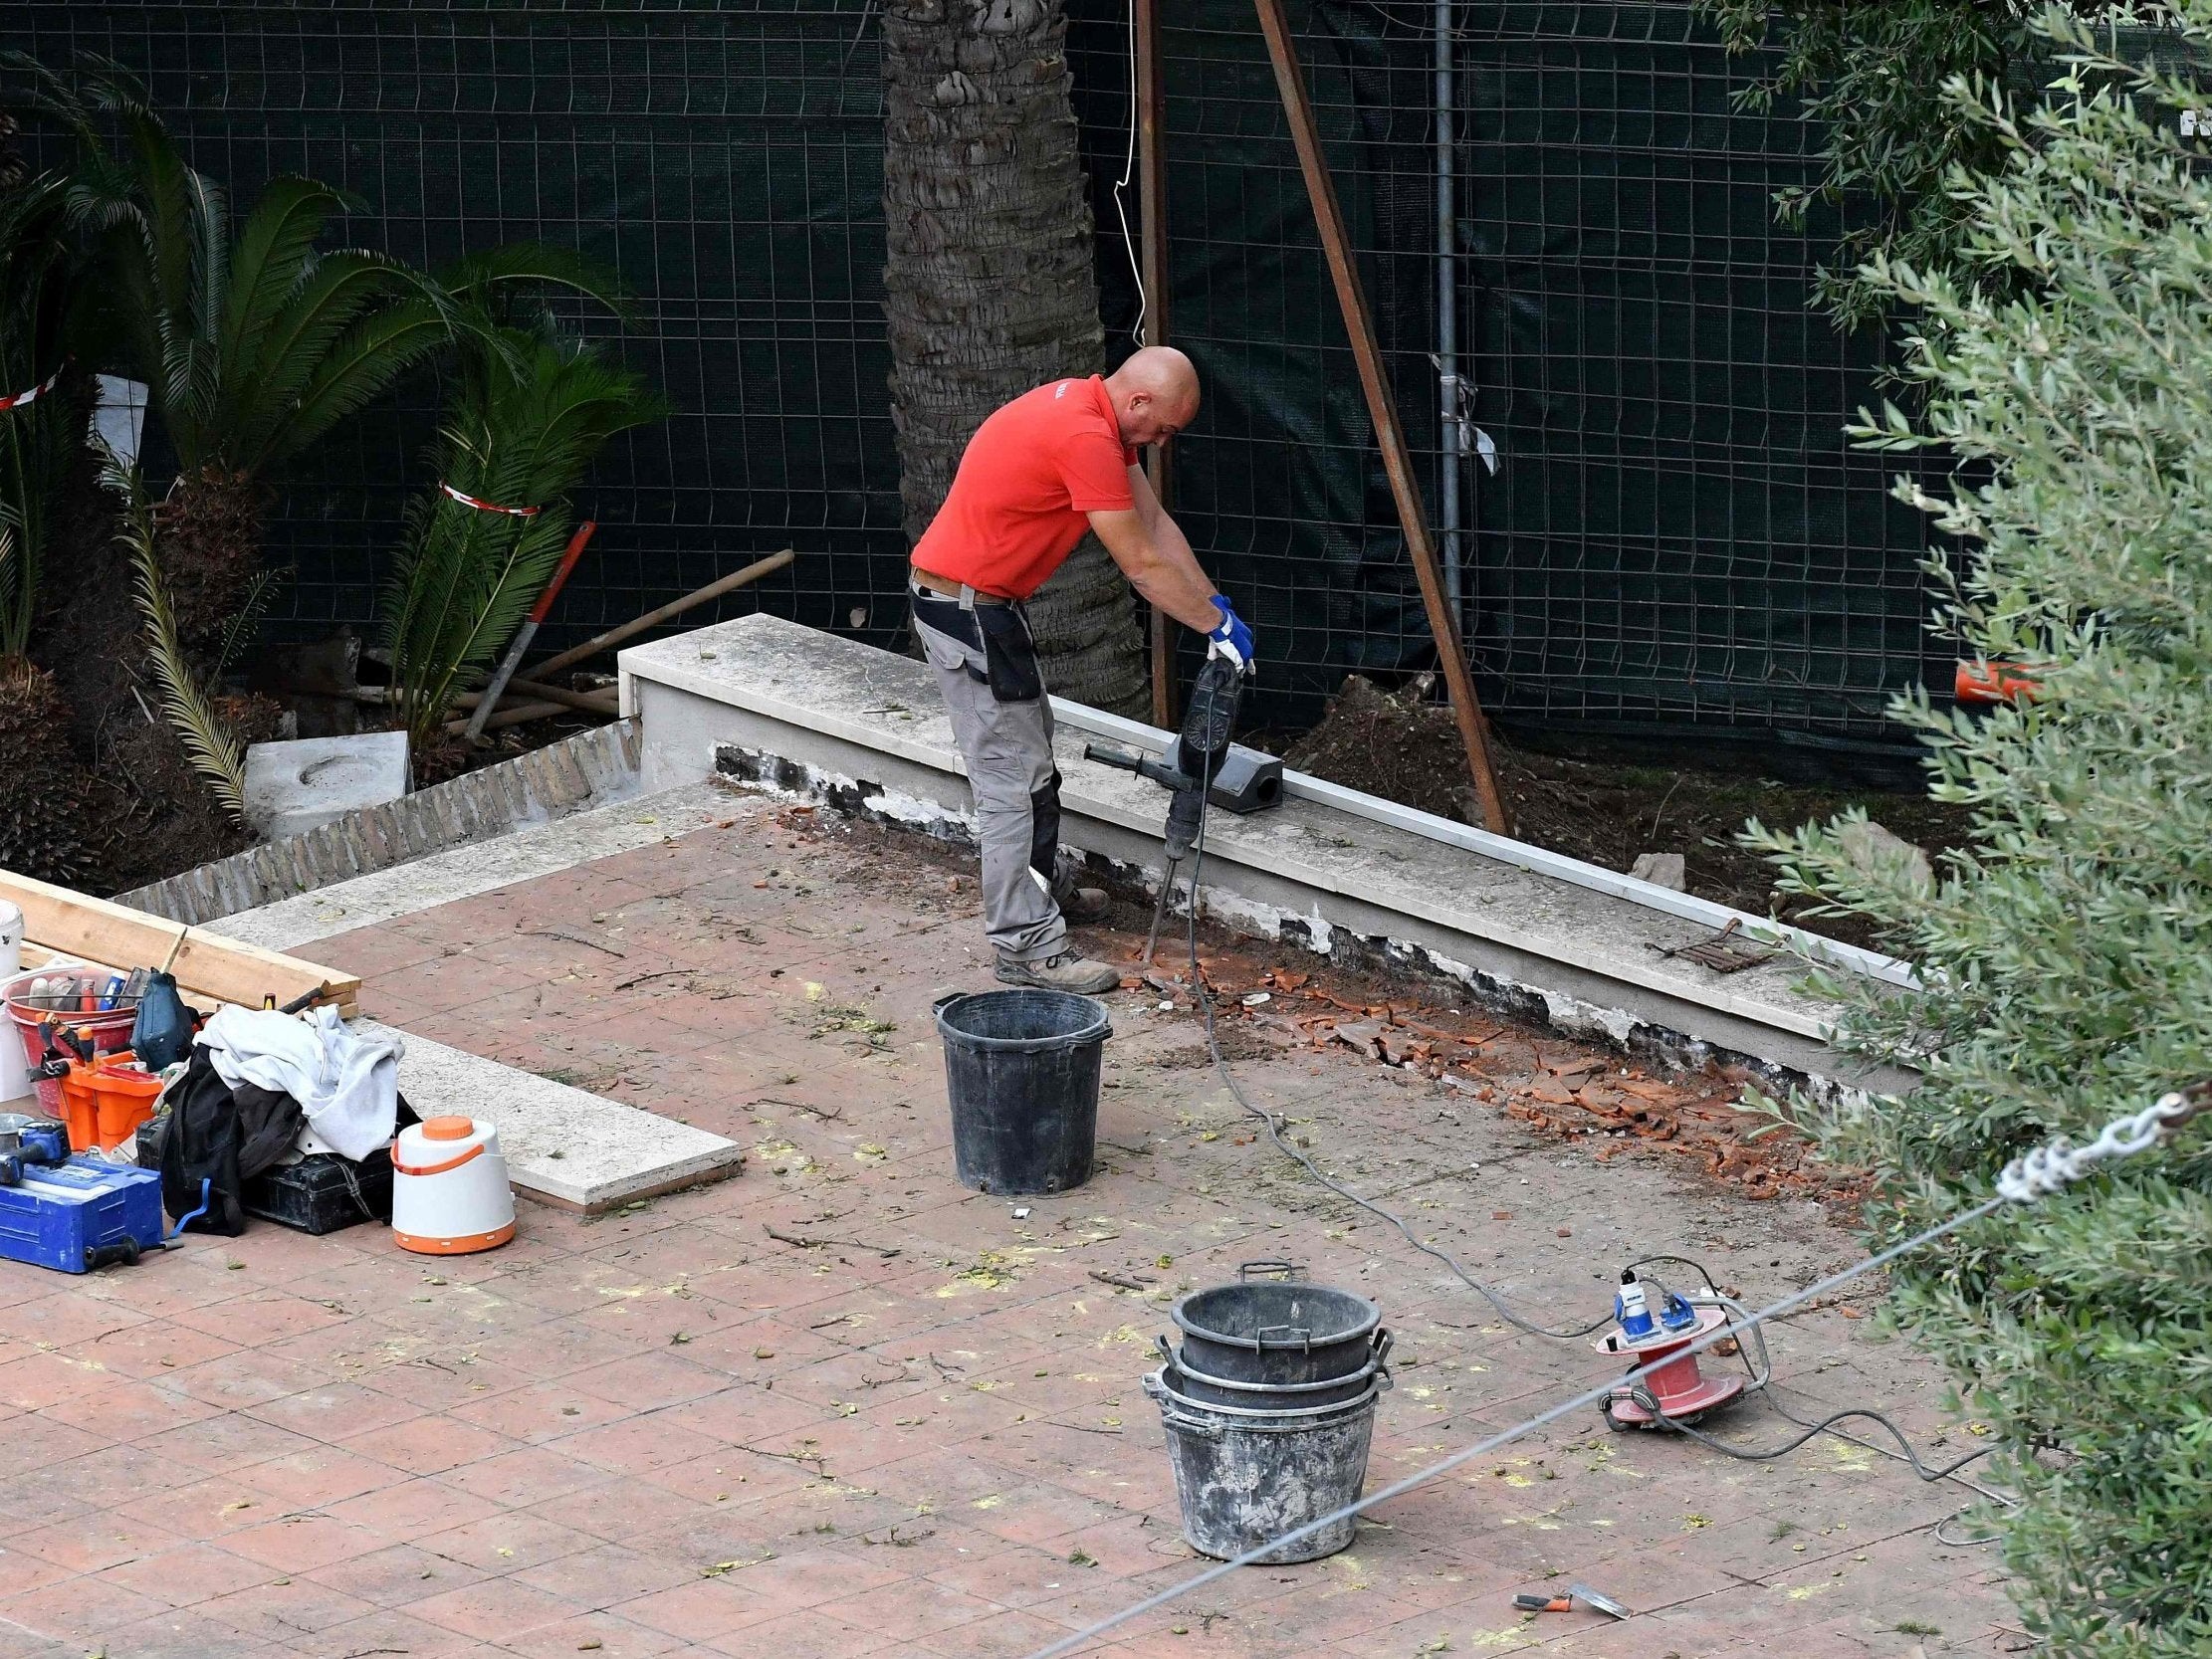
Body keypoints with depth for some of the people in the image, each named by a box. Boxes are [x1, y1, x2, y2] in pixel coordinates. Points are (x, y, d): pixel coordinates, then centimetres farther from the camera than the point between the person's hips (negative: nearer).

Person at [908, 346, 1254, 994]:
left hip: (984, 599, 11)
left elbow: (1154, 522, 12)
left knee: (1030, 748, 24)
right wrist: (1218, 625, -8)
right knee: (1012, 776, -7)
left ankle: (1043, 886, 40)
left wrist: (1216, 605, 8)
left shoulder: (1091, 409, 6)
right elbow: (1144, 566, -20)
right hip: (968, 608, -11)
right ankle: (1026, 946, -3)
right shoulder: (1085, 439, -26)